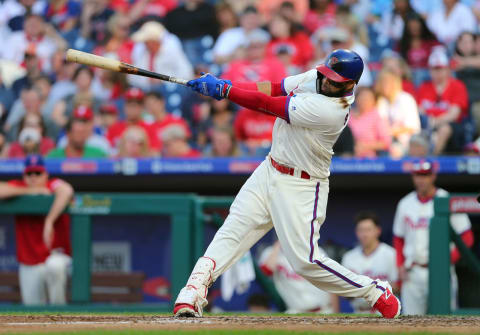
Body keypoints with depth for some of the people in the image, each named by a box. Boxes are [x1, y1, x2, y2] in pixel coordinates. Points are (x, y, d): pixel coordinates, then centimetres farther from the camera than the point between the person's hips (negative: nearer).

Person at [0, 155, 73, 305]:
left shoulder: (53, 185, -8)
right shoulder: (18, 187, 2)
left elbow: (66, 191, -33)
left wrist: (49, 222, -41)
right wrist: (30, 191, -19)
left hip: (57, 255, -4)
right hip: (29, 267, 4)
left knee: (54, 265, -38)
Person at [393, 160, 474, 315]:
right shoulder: (405, 203, 12)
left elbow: (467, 238, -2)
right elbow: (398, 239, 22)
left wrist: (449, 259, -13)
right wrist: (400, 265, 8)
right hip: (412, 275, 4)